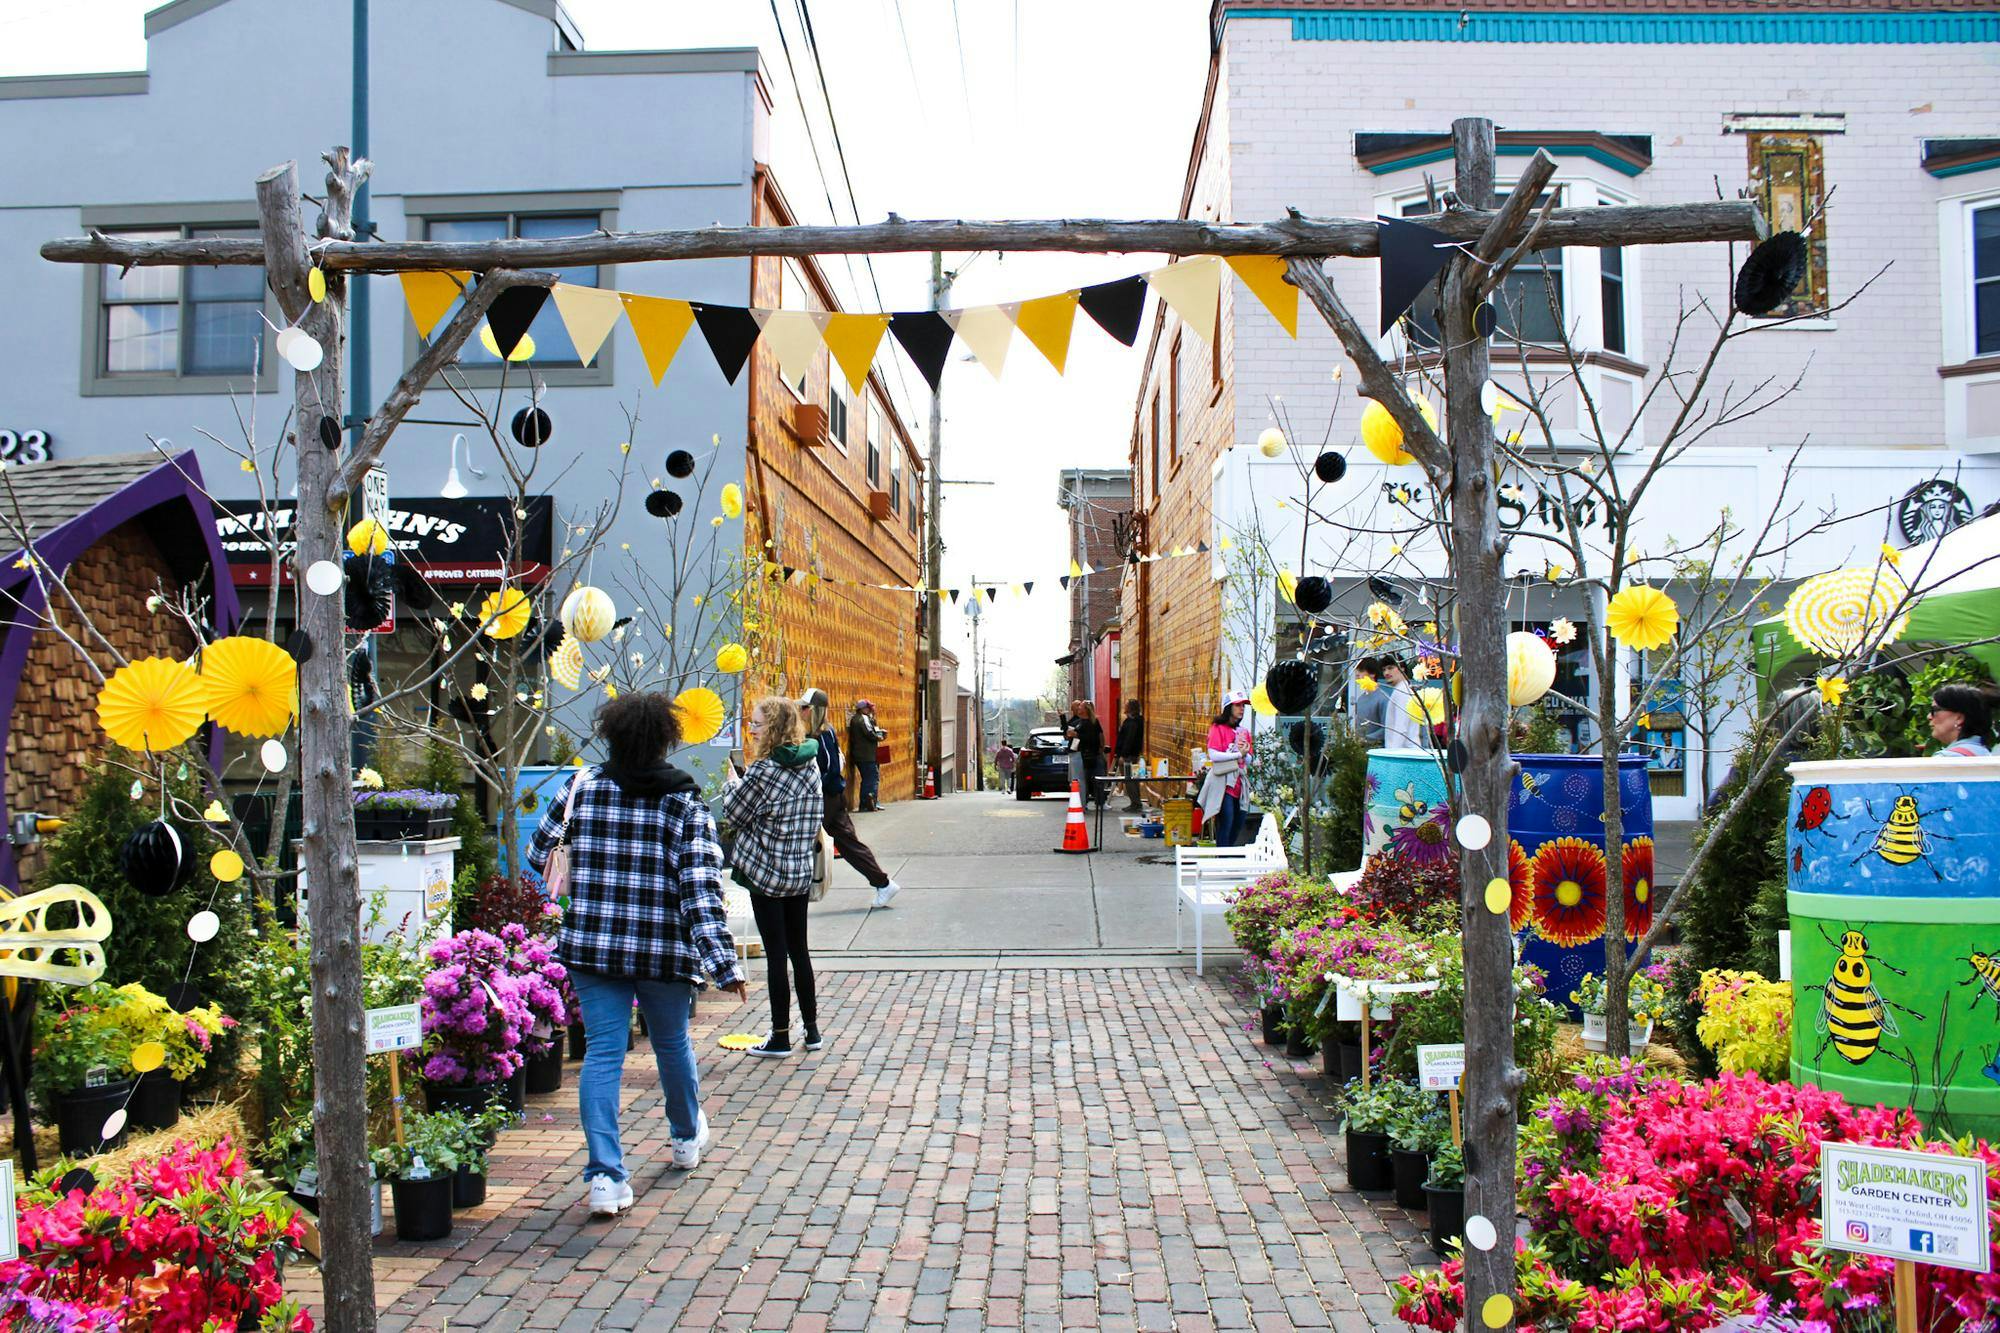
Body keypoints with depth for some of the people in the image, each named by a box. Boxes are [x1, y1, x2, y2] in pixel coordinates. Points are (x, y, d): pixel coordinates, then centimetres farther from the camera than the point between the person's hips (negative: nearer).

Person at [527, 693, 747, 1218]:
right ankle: (688, 1137, 42)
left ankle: (605, 1175, -6)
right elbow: (701, 887, -16)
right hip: (664, 950, -1)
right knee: (672, 1043, 19)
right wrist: (721, 961, -16)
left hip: (590, 946, 1)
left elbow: (539, 854, 9)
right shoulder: (684, 800, -9)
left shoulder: (582, 787, -2)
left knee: (603, 1053, 3)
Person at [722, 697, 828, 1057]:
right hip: (800, 872, 7)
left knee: (776, 954, 1)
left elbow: (735, 812, -9)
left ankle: (780, 1036, 9)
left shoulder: (764, 771, -19)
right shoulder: (810, 764, 4)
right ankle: (811, 1030, 21)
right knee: (799, 950, 15)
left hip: (766, 873, -7)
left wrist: (732, 783, 8)